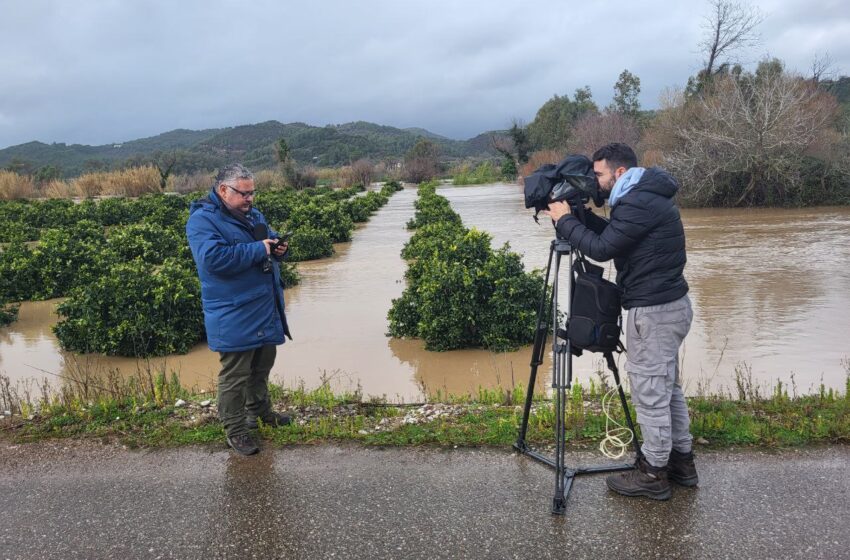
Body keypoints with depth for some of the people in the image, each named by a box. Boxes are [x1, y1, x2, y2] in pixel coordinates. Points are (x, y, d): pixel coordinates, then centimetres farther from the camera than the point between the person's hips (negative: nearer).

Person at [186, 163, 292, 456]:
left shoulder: (253, 215, 11)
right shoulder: (202, 220, -16)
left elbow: (270, 238, 23)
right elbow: (214, 258, -30)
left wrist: (278, 246, -3)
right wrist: (258, 249, -24)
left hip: (265, 310, 9)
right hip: (234, 317, -8)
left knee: (262, 365, 22)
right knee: (235, 373, 0)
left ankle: (259, 409, 41)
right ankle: (235, 430, 14)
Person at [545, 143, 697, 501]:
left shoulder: (639, 203, -19)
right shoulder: (645, 197, 13)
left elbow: (601, 248, -20)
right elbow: (610, 235, 17)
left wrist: (564, 220, -9)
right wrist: (579, 214, 7)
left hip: (654, 311, -11)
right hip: (671, 305, 11)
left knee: (650, 391, 0)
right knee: (667, 386, 19)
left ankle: (654, 473, 13)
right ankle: (681, 461, 31)